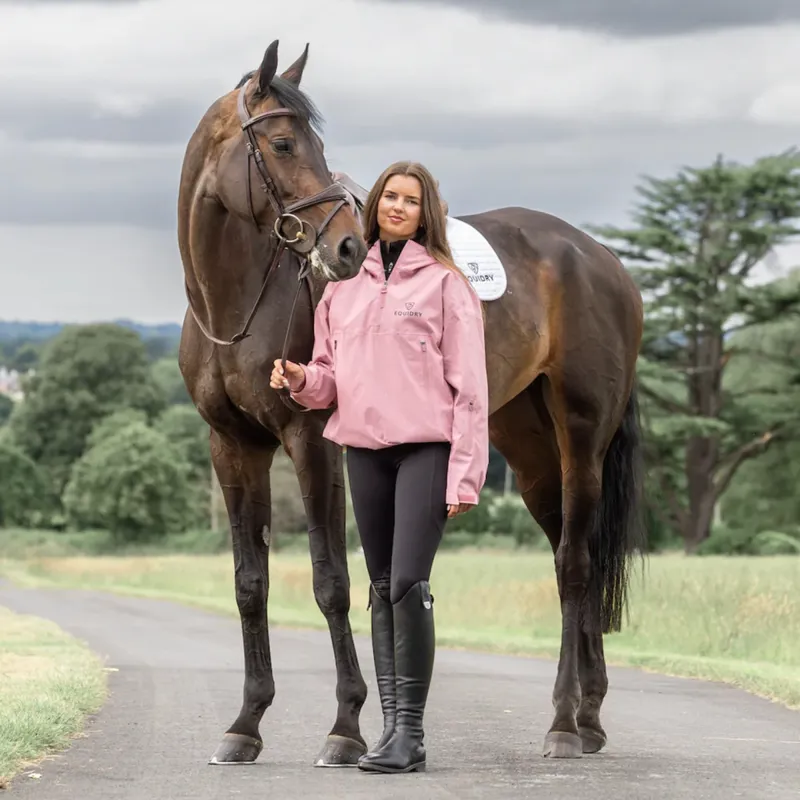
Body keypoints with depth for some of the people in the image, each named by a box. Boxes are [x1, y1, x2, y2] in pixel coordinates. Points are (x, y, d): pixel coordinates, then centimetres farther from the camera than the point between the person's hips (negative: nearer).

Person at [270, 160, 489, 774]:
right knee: (383, 590, 8)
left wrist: (465, 474, -11)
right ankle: (393, 725, 13)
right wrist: (299, 379, -5)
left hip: (425, 447, -5)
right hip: (364, 447, 5)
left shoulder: (444, 282, -1)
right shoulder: (345, 287, 13)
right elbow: (331, 378, 19)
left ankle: (411, 730, -8)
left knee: (408, 584, -14)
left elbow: (469, 386, -5)